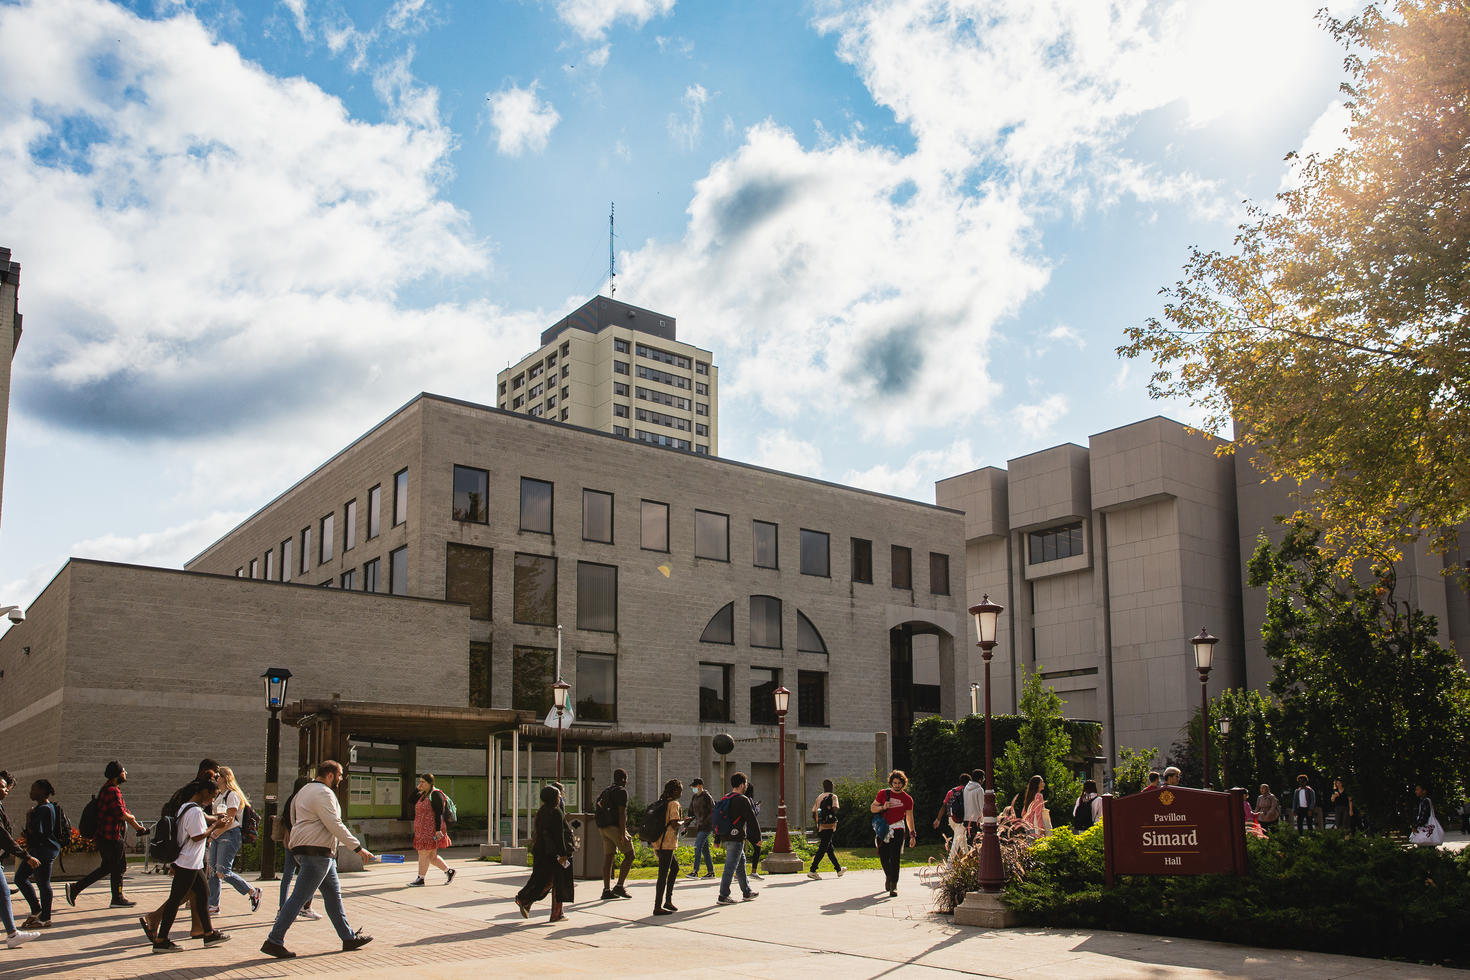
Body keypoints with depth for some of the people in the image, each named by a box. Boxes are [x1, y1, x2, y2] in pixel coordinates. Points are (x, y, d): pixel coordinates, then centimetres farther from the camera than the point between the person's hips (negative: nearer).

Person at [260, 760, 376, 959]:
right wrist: (358, 848, -18)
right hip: (316, 852, -11)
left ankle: (348, 937, 19)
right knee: (299, 897, -7)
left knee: (333, 894, 13)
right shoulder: (323, 793, -15)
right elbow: (335, 825, -20)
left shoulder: (306, 790, 18)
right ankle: (274, 941, -4)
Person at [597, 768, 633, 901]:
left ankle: (606, 890, 3)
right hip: (616, 827, -8)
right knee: (629, 855, -2)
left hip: (604, 828, 8)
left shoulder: (606, 791, 19)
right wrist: (623, 834, -18)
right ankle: (620, 886, -7)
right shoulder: (621, 791, -8)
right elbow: (621, 813, -15)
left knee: (608, 858, 6)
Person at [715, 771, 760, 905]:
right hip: (737, 838, -9)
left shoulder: (724, 799, 13)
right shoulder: (743, 800, -13)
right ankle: (723, 896, -6)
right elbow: (751, 819, -13)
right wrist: (758, 836, -5)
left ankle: (747, 892, 30)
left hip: (726, 837, 9)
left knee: (741, 862, 20)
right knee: (730, 866, -6)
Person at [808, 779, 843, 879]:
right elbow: (835, 809, -21)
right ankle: (812, 870, -16)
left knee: (830, 849, 17)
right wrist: (839, 806, -2)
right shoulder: (833, 796, -4)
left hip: (820, 826, 7)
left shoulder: (819, 797, 14)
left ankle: (839, 869, 30)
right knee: (822, 849, -8)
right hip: (829, 826, -7)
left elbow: (813, 814, 12)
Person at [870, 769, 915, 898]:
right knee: (883, 857, 5)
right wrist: (882, 807, -10)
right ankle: (888, 876, 34)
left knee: (895, 858, -12)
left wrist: (912, 834, 11)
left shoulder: (907, 799, 5)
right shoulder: (883, 794, 5)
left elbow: (909, 817, 13)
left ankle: (893, 885, -10)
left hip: (897, 830, -2)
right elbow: (872, 808, 10)